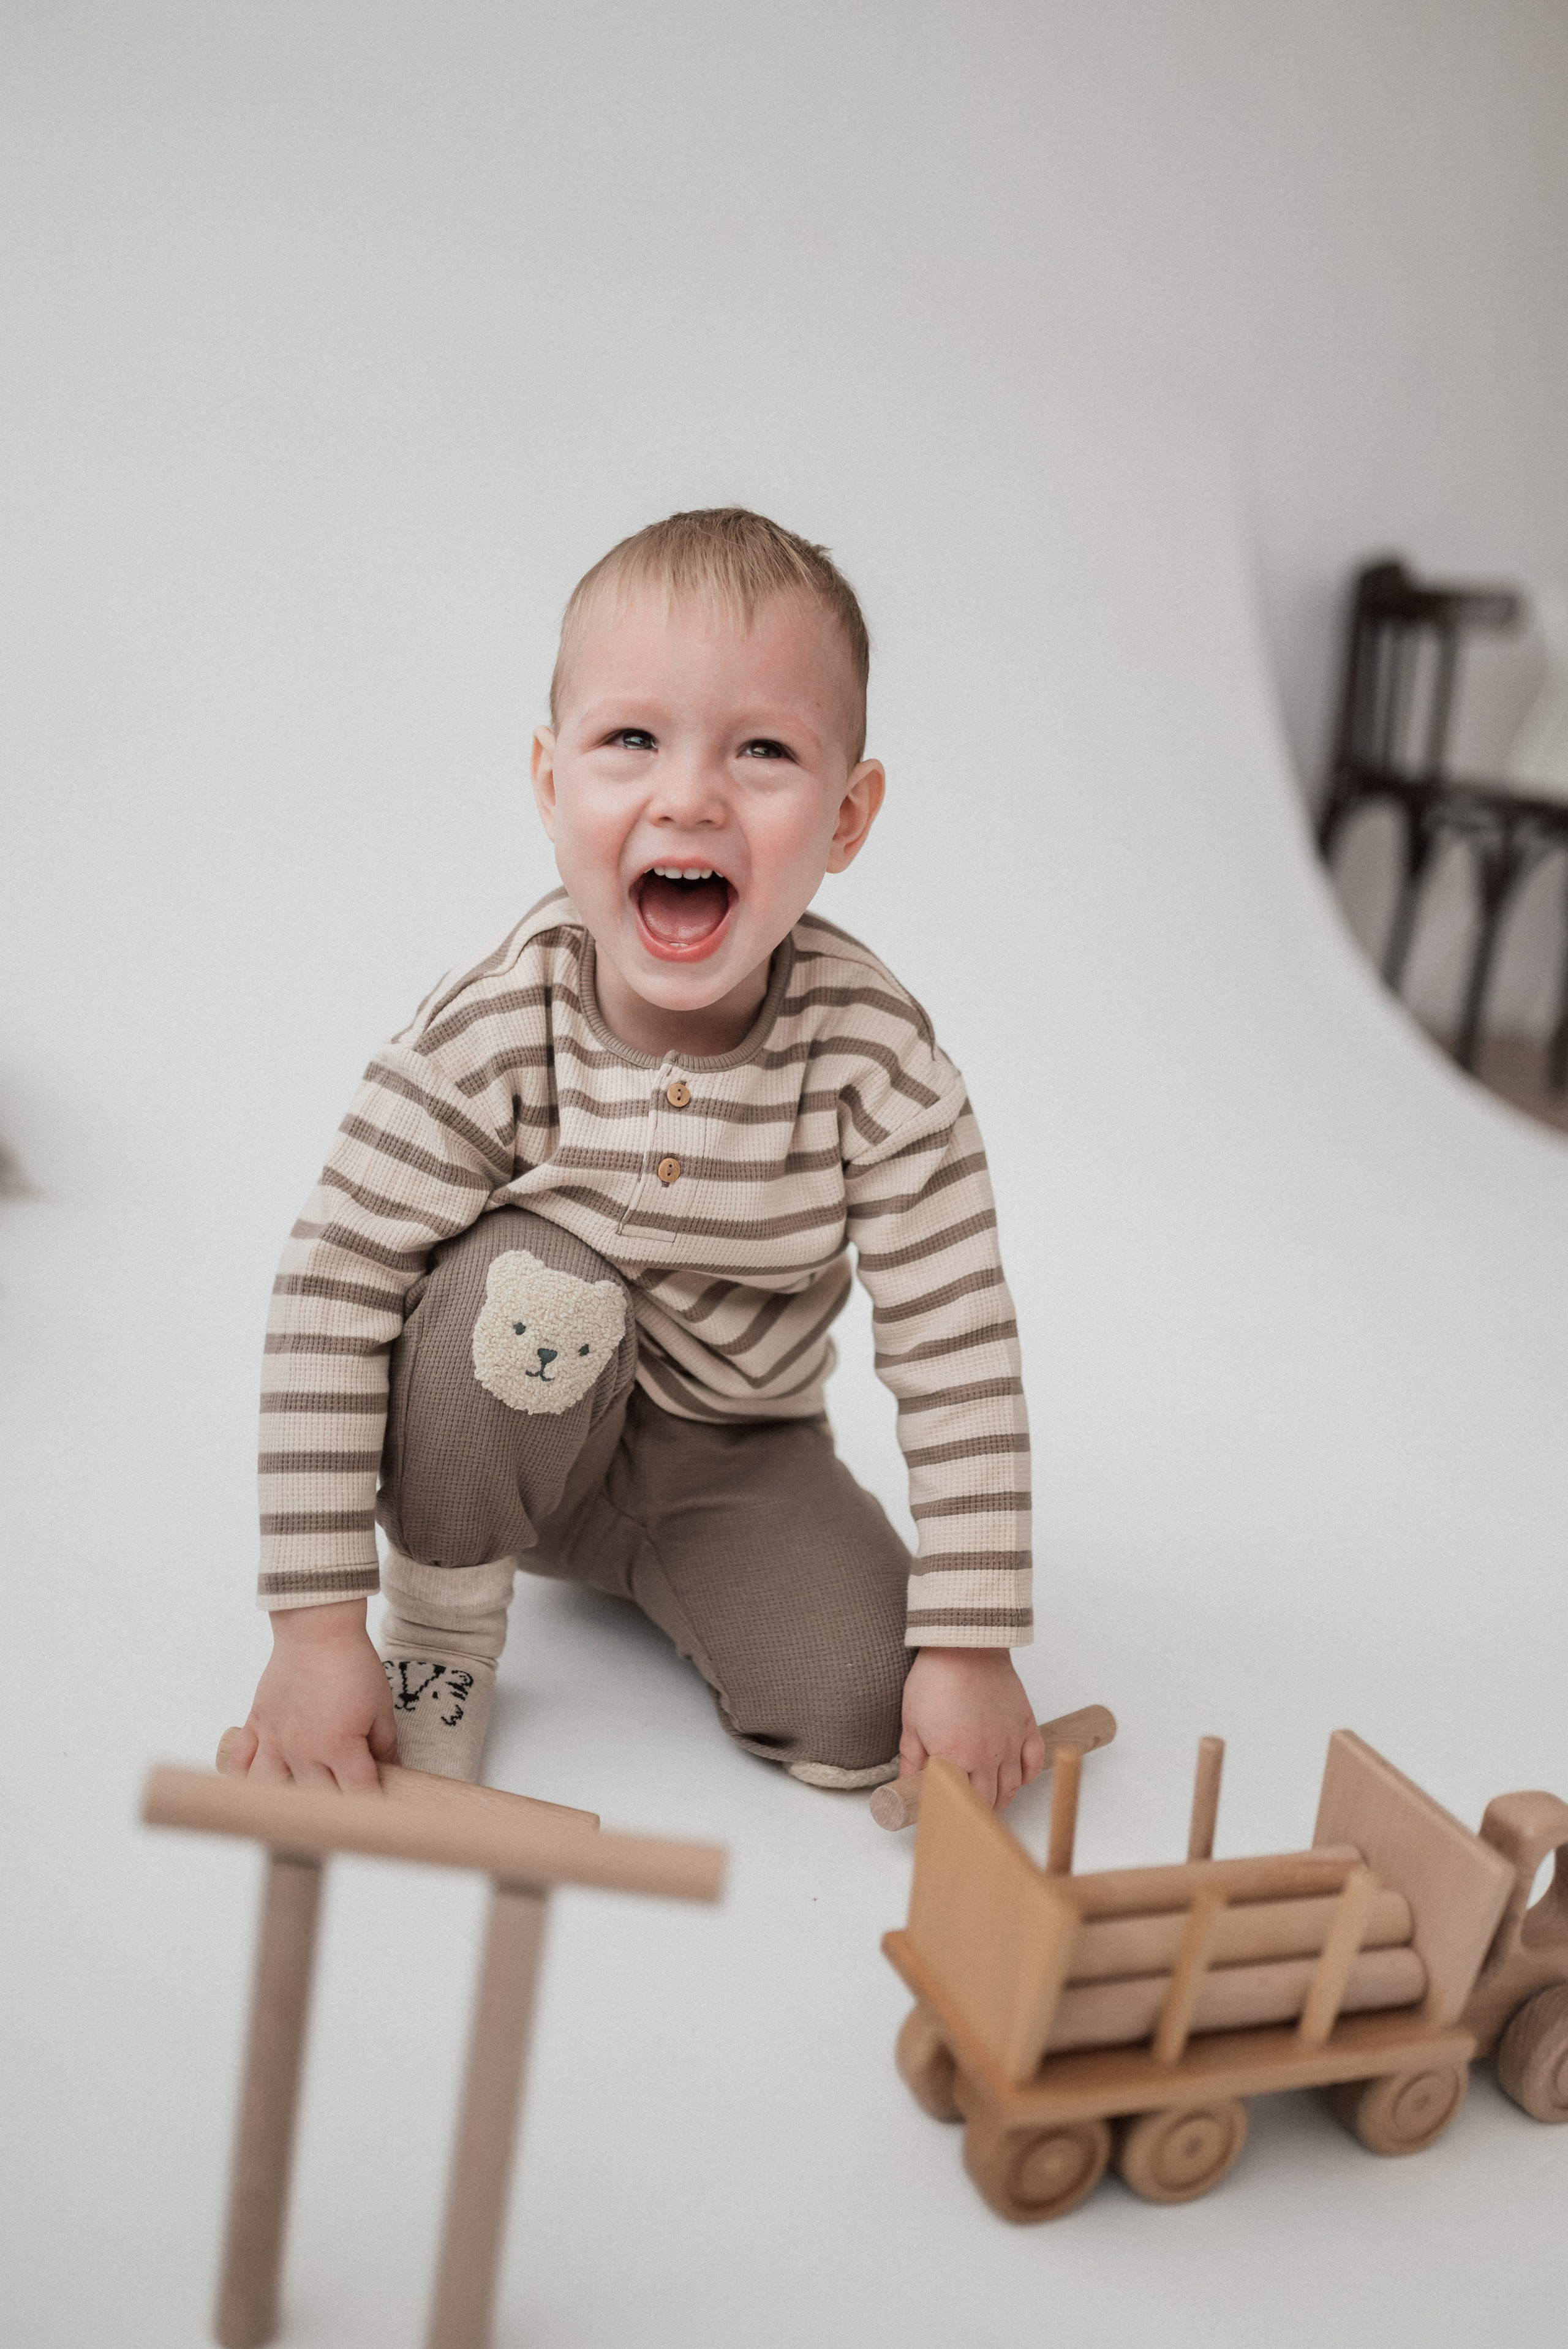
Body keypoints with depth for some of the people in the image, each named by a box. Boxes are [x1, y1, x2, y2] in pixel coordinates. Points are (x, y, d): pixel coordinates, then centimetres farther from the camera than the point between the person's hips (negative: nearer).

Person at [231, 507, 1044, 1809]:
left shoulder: (877, 1058, -24)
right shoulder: (496, 1031, -27)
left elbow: (960, 1355, -20)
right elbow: (334, 1297, -22)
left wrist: (971, 1649, -21)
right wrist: (319, 1627, -23)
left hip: (738, 1451, 2)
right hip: (519, 1422, -1)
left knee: (861, 1717, -16)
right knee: (525, 1286, -33)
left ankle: (647, 1571, 15)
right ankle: (441, 1616, -8)